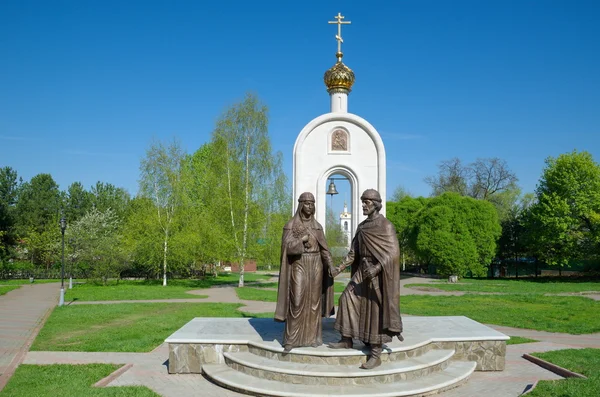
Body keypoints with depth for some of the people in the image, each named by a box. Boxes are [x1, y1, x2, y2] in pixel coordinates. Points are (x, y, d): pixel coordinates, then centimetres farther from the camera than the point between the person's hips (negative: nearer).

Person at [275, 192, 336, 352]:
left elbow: (324, 248, 4)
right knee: (296, 302, -9)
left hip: (315, 266, 4)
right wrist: (302, 239, -24)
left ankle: (312, 336, 14)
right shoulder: (290, 225, -2)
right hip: (299, 267, -4)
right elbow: (287, 247, -12)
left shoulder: (317, 226, 10)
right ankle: (291, 339, -1)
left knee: (314, 302, 5)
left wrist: (330, 265, -10)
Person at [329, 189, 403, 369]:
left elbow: (393, 252, -19)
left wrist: (376, 268, -31)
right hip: (362, 272, 8)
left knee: (375, 311, -4)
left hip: (378, 273, -8)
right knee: (348, 299, 8)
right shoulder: (362, 226, 12)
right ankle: (347, 340, 23)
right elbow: (354, 252, 15)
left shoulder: (386, 225, -12)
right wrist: (340, 268, 8)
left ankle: (376, 355, 3)